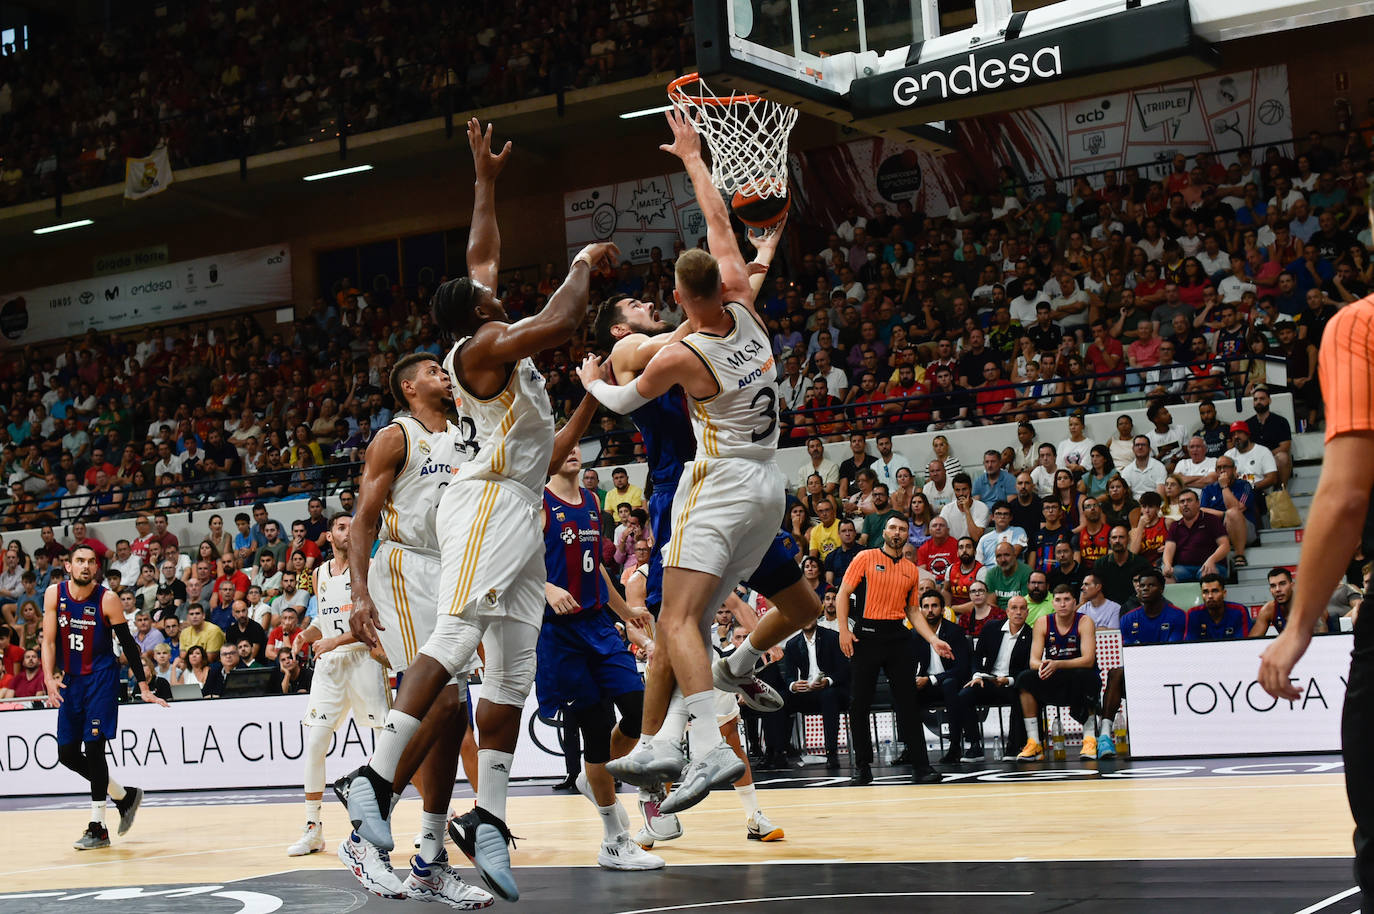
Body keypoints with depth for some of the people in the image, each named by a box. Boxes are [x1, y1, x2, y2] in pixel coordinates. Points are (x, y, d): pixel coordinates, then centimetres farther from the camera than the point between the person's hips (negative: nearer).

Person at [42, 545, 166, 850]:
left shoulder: (107, 599, -10)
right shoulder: (54, 594, -1)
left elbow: (128, 644, -5)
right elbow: (49, 641, -1)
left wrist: (144, 687, -5)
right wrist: (49, 678, -15)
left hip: (101, 679, -5)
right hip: (71, 680, 5)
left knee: (93, 747, -14)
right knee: (67, 753, 6)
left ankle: (98, 827, -7)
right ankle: (125, 796, 25)